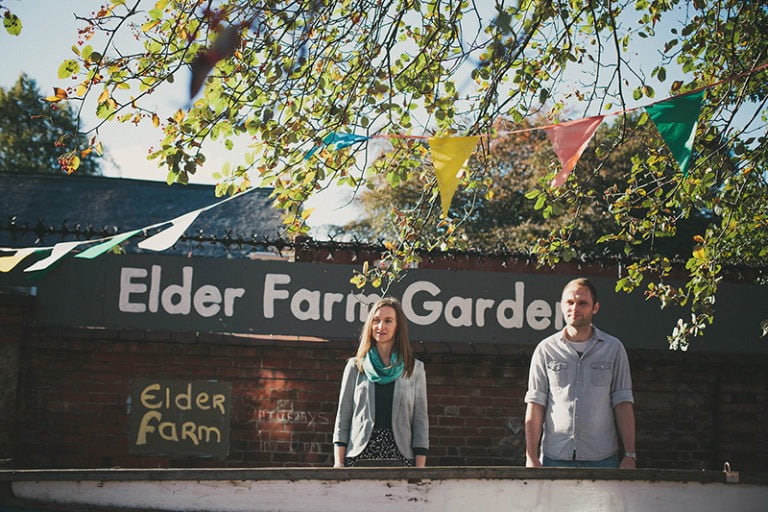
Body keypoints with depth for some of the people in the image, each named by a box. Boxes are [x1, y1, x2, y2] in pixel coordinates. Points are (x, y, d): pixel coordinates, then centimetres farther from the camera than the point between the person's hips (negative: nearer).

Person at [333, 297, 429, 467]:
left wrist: (420, 468, -2)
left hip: (400, 458, 0)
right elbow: (342, 417, 10)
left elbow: (421, 421, 7)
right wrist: (338, 463, 0)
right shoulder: (355, 367, 11)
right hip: (359, 458, 0)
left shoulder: (415, 369, 10)